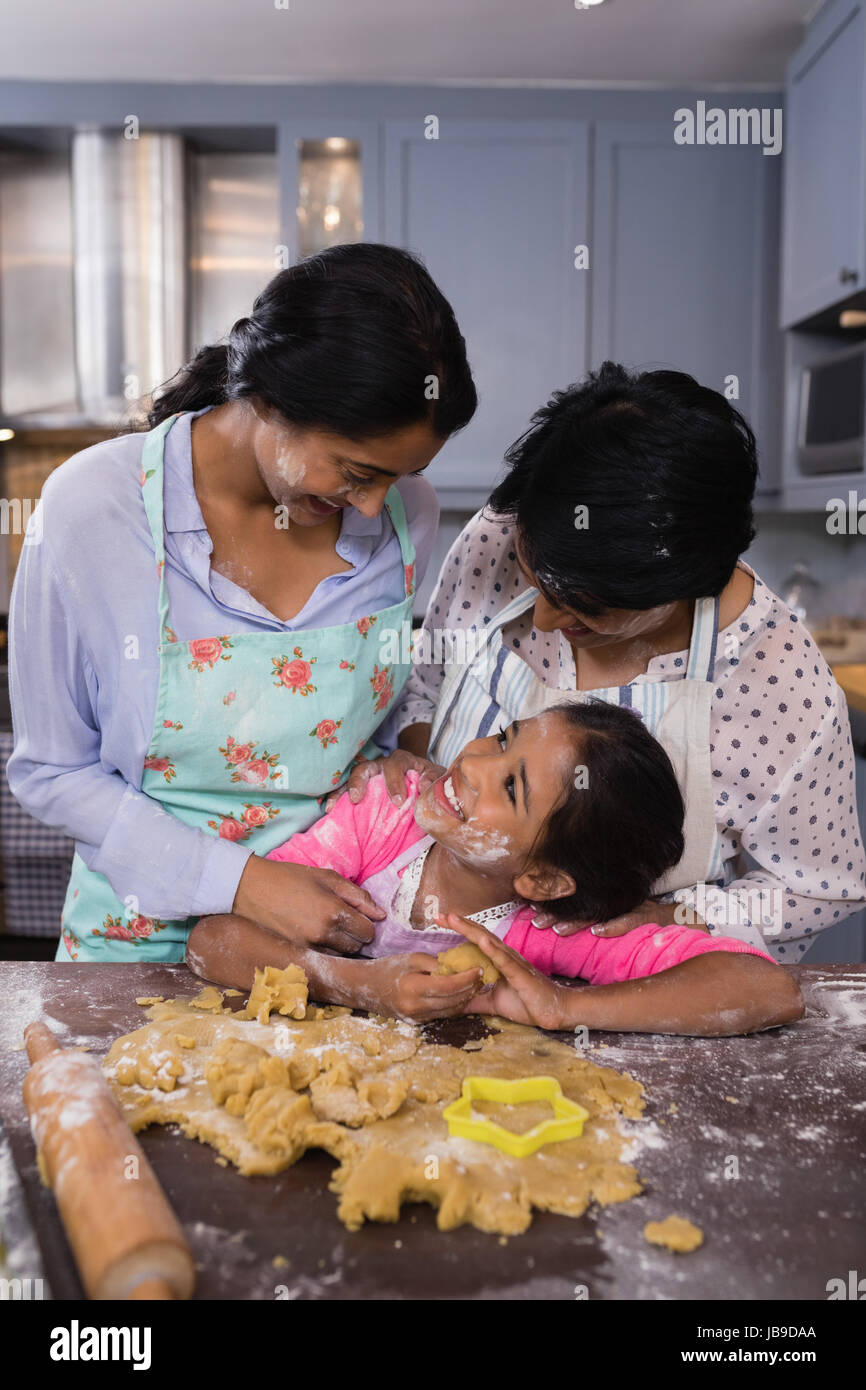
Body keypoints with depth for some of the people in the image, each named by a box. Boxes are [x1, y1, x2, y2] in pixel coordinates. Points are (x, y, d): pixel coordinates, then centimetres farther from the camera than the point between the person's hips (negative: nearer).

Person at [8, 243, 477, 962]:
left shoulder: (406, 514, -5)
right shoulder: (91, 507, -14)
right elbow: (53, 773, -7)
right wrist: (243, 881, -15)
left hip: (338, 925, 0)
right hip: (150, 930, 0)